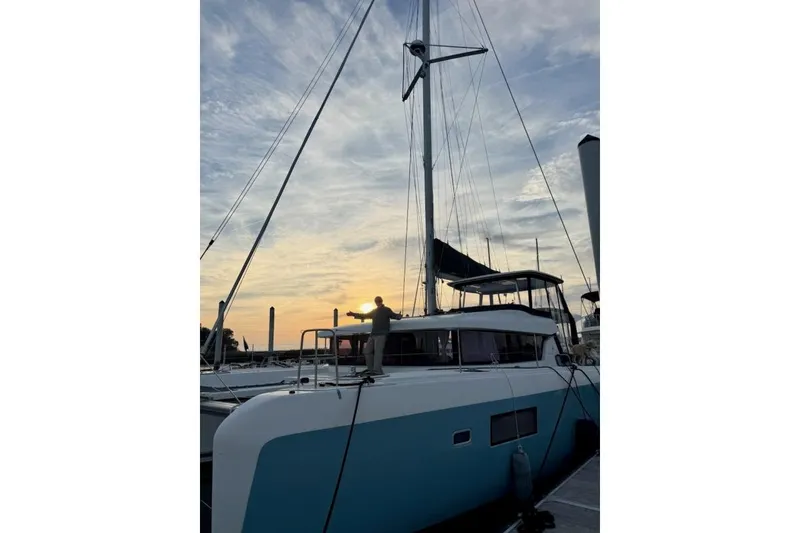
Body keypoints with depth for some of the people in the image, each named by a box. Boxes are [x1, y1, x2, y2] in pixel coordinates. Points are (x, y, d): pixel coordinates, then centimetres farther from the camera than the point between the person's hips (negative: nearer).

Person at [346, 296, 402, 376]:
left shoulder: (387, 310, 3)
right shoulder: (374, 311, 23)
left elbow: (395, 316, -8)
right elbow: (364, 315, 34)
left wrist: (398, 316, -32)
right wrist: (353, 314, 37)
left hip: (381, 334, -8)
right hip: (373, 334, 8)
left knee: (377, 351, -16)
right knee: (367, 350, 7)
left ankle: (377, 370, -19)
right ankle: (371, 369, 13)